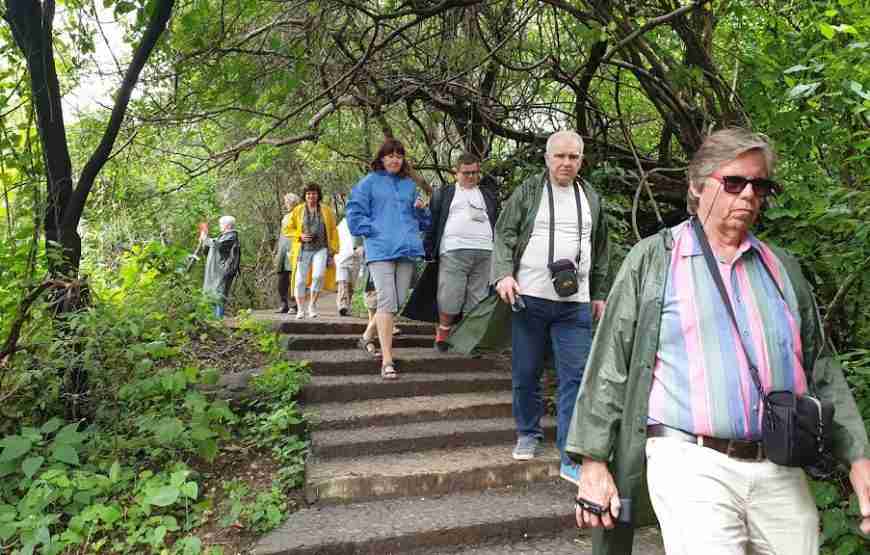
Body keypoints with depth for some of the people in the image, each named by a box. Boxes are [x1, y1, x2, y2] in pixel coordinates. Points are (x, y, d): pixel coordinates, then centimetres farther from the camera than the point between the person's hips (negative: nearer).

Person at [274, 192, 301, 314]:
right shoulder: (285, 217, 22)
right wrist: (277, 252, 21)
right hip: (283, 252, 8)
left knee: (293, 281, -9)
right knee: (282, 281, 6)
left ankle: (293, 306, -5)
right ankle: (284, 305, 12)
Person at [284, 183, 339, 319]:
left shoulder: (327, 211, 8)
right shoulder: (297, 211, 7)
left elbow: (333, 231, 10)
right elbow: (287, 229, 9)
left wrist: (333, 249, 2)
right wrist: (300, 236, -8)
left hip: (321, 249, -1)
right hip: (303, 250, 1)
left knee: (319, 275, -21)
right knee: (300, 280, -2)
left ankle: (312, 304, -2)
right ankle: (300, 309, 13)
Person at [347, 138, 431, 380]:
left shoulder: (409, 185, 20)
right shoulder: (369, 182, 7)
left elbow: (420, 220, 27)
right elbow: (355, 214, 2)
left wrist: (421, 209, 5)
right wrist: (373, 231, -8)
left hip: (407, 249, 5)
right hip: (380, 249, -5)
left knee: (400, 301, 4)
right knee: (387, 302, -13)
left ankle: (370, 336, 27)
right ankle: (387, 361, -13)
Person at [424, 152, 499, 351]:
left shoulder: (488, 196, 24)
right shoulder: (443, 193, 15)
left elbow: (496, 224, 21)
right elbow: (432, 223, 9)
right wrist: (429, 251, 0)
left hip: (484, 253, 3)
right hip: (453, 252, -3)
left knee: (476, 299, 1)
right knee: (449, 298, -7)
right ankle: (442, 332, 10)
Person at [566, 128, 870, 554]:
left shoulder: (783, 268, 14)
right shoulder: (653, 259, 0)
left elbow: (821, 371, 18)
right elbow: (609, 366, -2)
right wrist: (593, 462, -5)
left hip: (782, 472, 5)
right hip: (691, 464, -4)